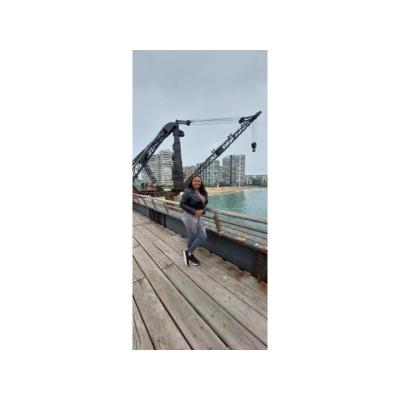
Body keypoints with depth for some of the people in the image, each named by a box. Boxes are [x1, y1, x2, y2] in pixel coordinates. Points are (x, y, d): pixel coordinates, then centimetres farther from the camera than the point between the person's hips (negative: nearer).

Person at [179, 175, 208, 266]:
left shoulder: (203, 193, 6)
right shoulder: (188, 192, -14)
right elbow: (182, 204, -16)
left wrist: (202, 211, -7)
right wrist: (194, 211, -21)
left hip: (198, 217, 8)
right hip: (189, 217, -8)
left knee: (203, 237, 11)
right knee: (192, 237, 6)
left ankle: (188, 252, 29)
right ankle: (190, 255, 32)